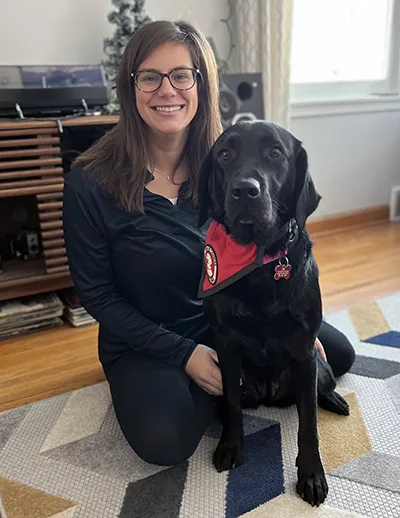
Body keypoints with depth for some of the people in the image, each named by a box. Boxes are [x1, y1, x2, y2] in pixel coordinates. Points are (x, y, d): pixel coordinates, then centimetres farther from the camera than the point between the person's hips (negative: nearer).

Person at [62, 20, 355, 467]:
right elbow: (96, 293, -13)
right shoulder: (89, 182, -19)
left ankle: (227, 380, 13)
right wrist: (185, 353, -18)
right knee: (165, 442, -28)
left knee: (337, 354, 5)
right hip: (145, 341, -3)